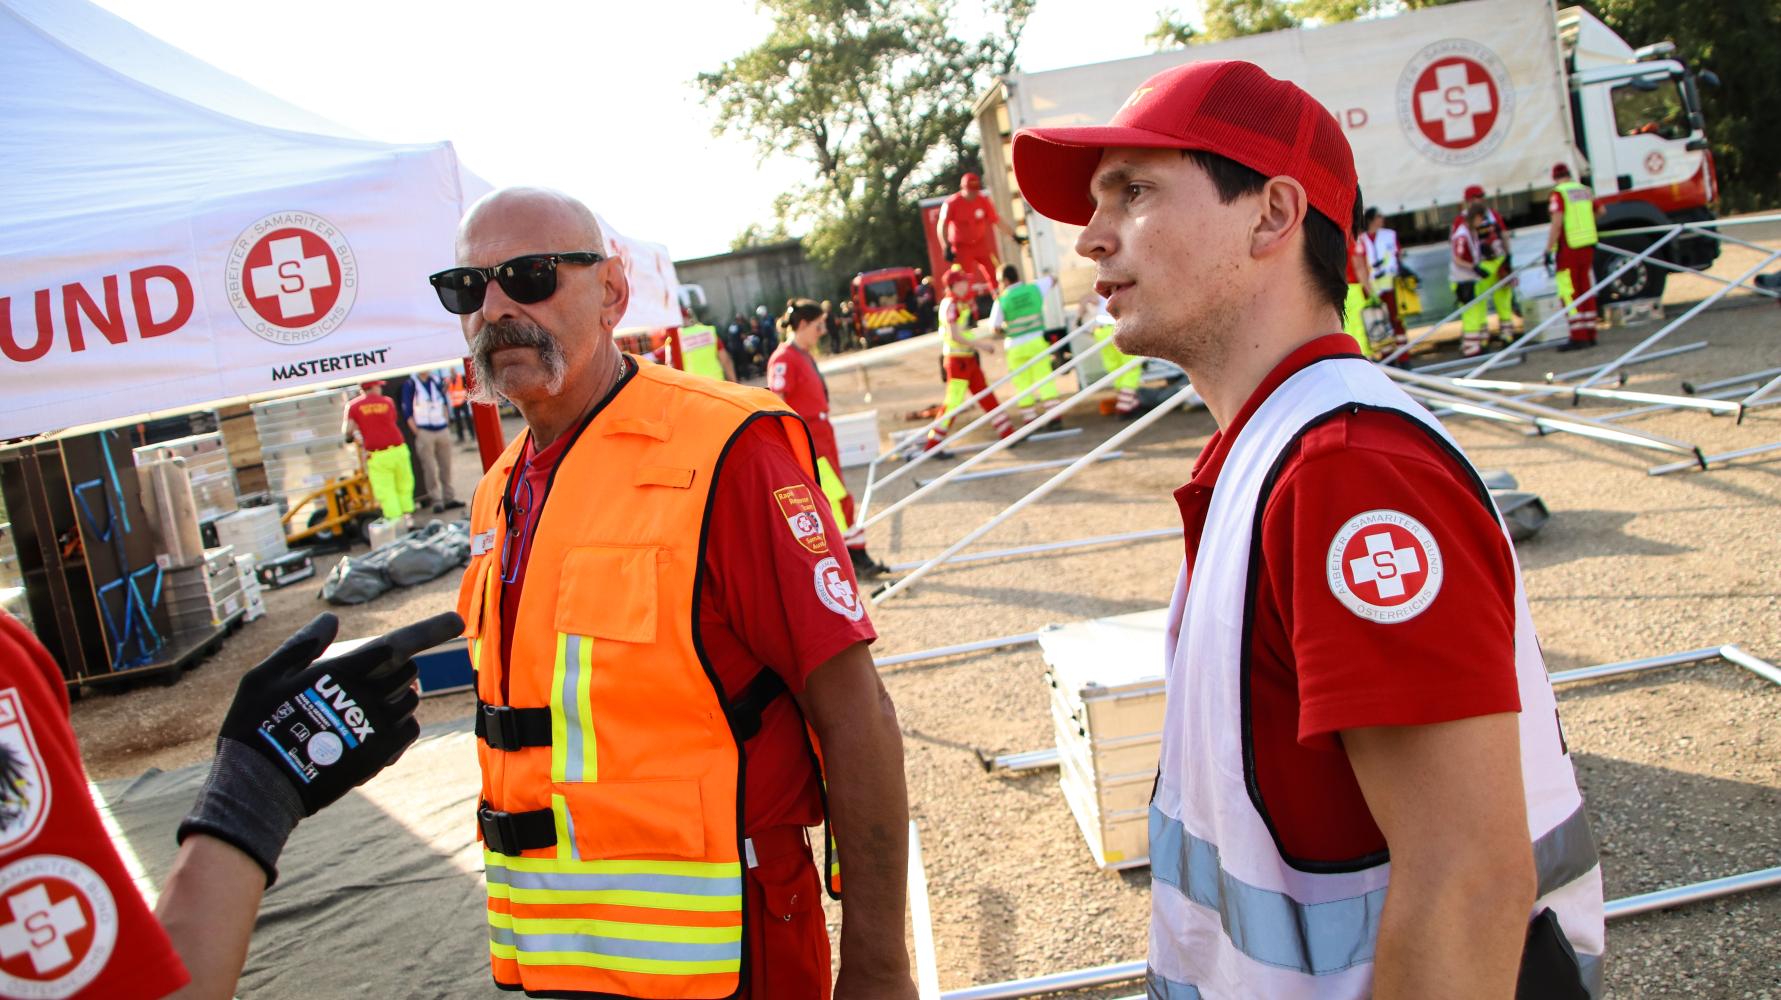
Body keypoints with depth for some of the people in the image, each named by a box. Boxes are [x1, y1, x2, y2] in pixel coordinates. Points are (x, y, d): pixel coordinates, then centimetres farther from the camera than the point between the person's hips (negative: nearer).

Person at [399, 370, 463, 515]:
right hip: (424, 431, -4)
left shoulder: (437, 380, 8)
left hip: (442, 430, 5)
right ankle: (437, 501, 1)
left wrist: (447, 424, 10)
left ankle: (449, 498, 16)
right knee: (430, 469, -3)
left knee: (446, 466, 8)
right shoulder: (410, 384, -5)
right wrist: (417, 432, -8)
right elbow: (407, 412, -5)